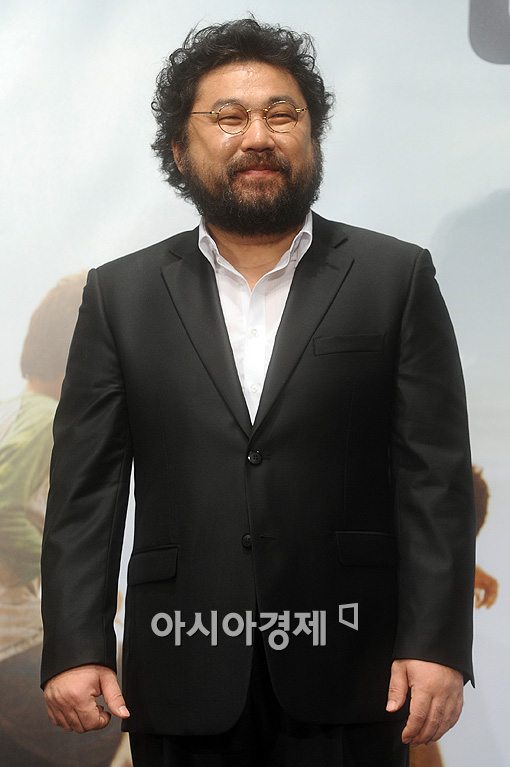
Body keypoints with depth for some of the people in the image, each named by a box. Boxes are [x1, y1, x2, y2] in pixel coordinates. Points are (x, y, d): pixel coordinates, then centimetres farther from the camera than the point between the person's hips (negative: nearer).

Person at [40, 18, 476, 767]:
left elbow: (435, 476, -2)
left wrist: (436, 644, -9)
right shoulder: (121, 294, 7)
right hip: (183, 677, 1)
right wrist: (76, 648, -5)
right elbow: (85, 487, 4)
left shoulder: (396, 278, 3)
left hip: (345, 676, -1)